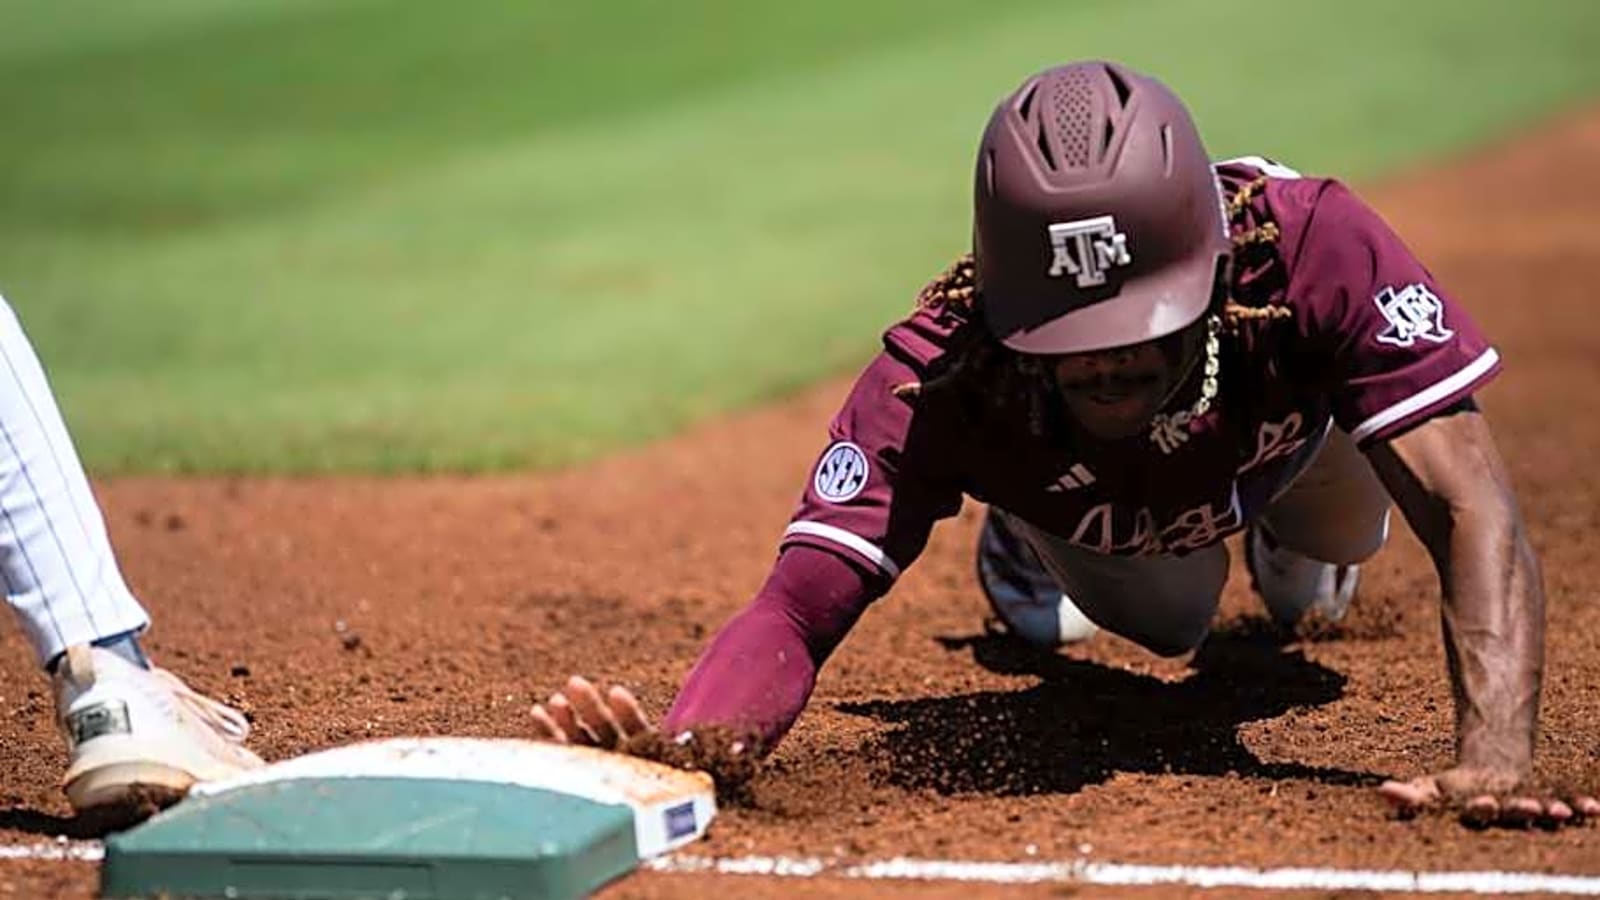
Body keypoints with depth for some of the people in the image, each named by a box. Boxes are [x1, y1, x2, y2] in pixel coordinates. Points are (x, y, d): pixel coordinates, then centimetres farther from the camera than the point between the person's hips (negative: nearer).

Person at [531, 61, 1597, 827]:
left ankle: (1293, 546, 52)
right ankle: (1029, 539, 46)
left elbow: (1471, 509, -56)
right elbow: (798, 608, -54)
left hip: (1290, 429, 0)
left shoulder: (1317, 248, -51)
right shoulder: (939, 378, -48)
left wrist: (1495, 754, -73)